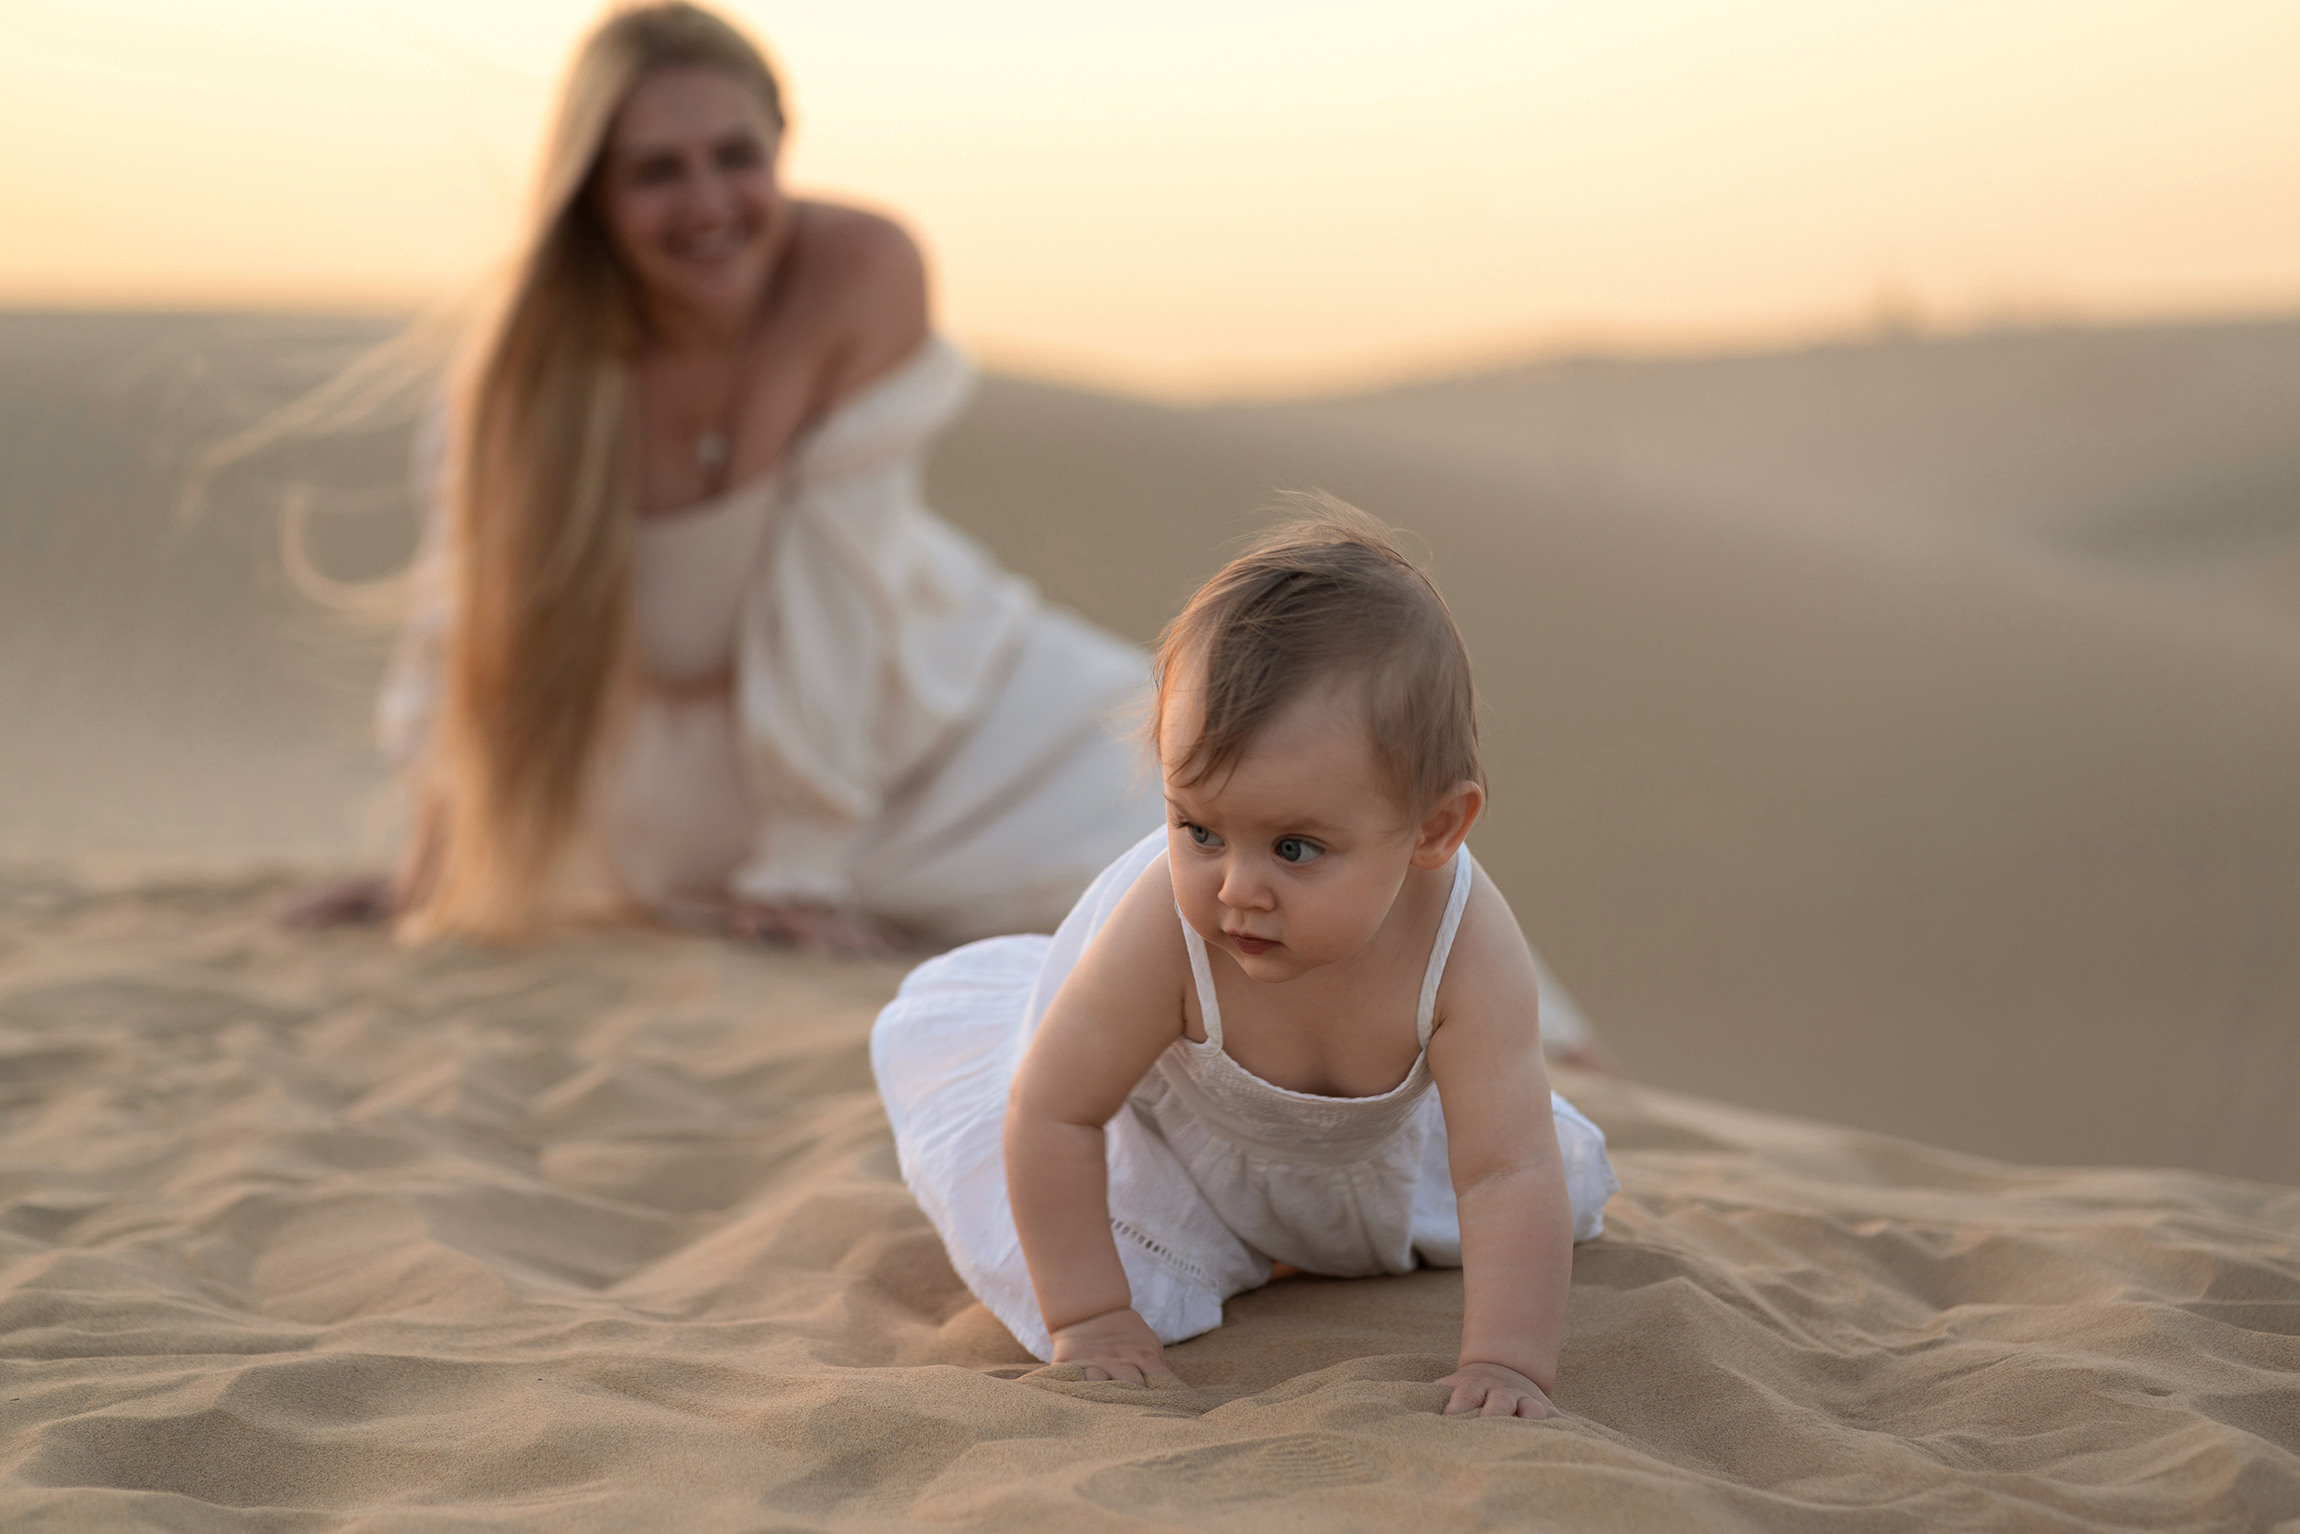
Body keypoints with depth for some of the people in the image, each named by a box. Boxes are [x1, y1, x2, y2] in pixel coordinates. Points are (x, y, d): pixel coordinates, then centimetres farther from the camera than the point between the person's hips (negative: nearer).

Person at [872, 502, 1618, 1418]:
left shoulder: (1467, 953, -42)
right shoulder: (1162, 930, -44)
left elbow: (1510, 1176, -39)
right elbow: (1052, 1113, -32)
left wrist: (1507, 1365, -45)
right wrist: (1087, 1318, -28)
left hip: (1375, 1127, 3)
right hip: (1169, 1110, -2)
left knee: (1565, 1186, 13)